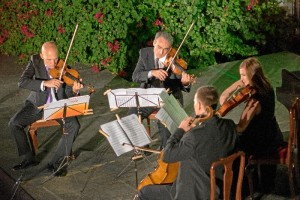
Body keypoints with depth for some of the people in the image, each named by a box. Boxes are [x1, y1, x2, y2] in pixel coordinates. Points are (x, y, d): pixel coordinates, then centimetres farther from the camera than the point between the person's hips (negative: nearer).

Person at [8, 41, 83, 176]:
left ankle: (58, 162, -11)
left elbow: (68, 95, -11)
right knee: (14, 124, -16)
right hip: (37, 104, 1)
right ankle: (28, 159, 2)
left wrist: (74, 90, -36)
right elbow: (22, 82, -23)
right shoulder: (35, 61, -11)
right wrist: (45, 83, -36)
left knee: (73, 125, -25)